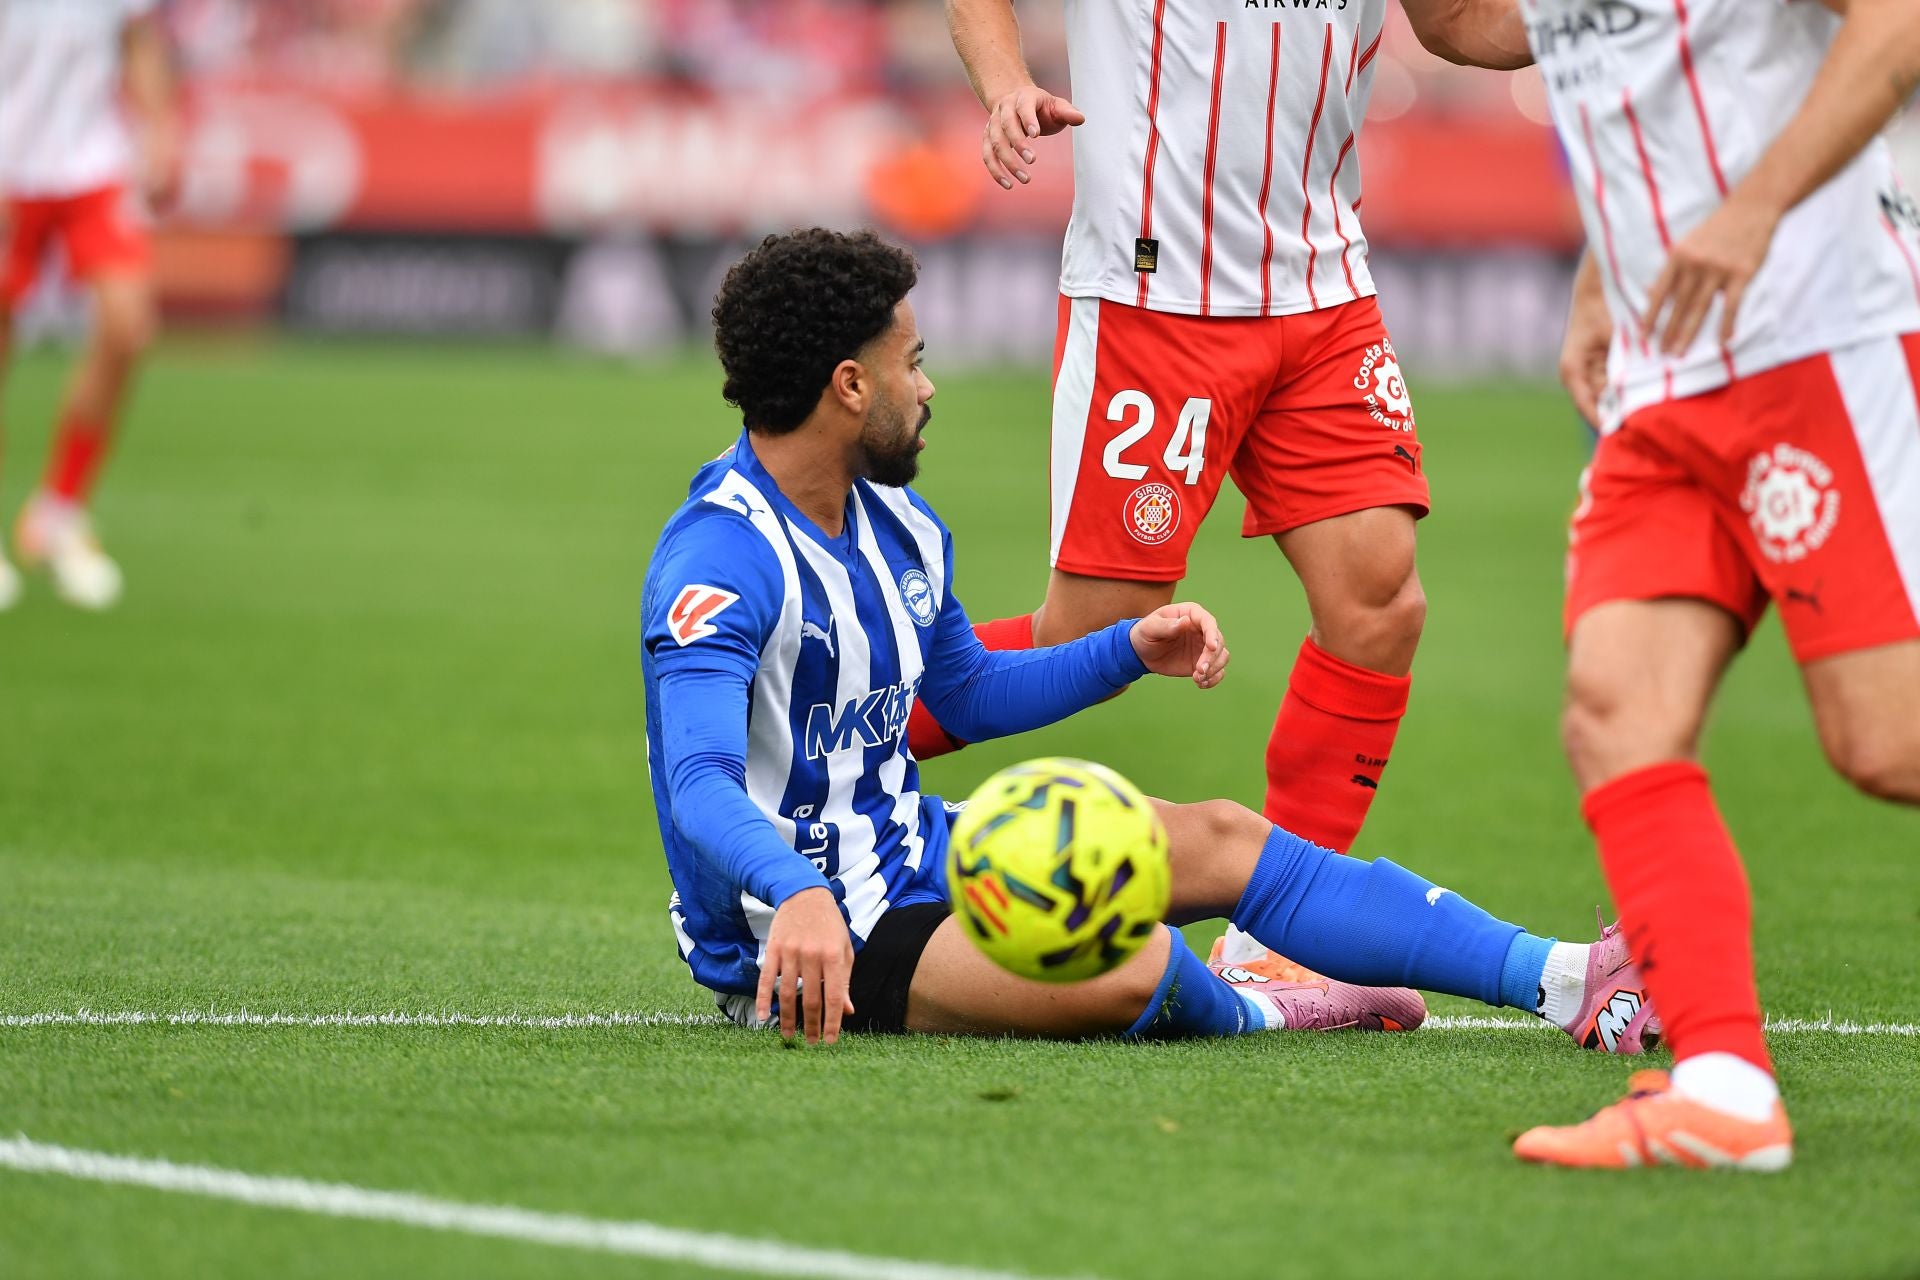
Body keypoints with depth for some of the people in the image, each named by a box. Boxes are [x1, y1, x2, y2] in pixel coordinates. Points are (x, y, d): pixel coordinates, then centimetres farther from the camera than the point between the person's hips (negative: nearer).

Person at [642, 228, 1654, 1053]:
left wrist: (1132, 649, 15)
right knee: (1131, 961, -30)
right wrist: (796, 898, -57)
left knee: (1221, 840, 3)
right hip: (804, 935, -10)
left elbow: (964, 691, 27)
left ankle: (1564, 979, 1)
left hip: (906, 855, 10)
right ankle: (1241, 1010, 8)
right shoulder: (721, 559, -23)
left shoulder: (897, 527, 9)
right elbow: (700, 783, -38)